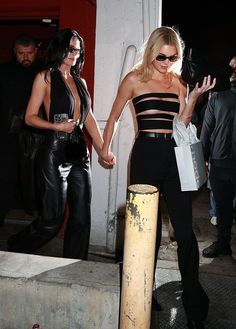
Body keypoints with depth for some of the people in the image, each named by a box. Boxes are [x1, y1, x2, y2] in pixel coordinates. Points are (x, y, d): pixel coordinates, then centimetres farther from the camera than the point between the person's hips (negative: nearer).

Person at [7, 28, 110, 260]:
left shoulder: (80, 81, 16)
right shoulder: (45, 77, 0)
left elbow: (88, 118, 15)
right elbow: (30, 117, -2)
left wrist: (103, 149, 9)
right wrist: (57, 126, -17)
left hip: (79, 153, 6)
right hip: (54, 154, -6)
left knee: (81, 218, 6)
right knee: (52, 220, 0)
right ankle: (14, 249, 26)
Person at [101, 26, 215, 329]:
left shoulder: (178, 82, 14)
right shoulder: (134, 79, 5)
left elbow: (181, 123, 11)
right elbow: (114, 117, 11)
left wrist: (193, 97, 1)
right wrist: (105, 148, 6)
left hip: (174, 155, 3)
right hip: (146, 154, -2)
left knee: (184, 229, -1)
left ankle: (194, 302, 11)